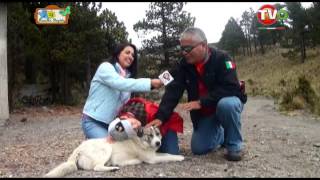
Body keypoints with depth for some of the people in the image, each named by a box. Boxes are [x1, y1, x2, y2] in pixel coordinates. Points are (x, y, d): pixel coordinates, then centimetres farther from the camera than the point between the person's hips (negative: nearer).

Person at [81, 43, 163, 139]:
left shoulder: (127, 76, 8)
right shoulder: (106, 67, -10)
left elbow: (124, 103, 2)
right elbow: (120, 84, -30)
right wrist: (150, 83, -37)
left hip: (111, 124, 6)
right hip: (93, 122, -6)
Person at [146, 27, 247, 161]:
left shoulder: (221, 58, -23)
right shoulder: (184, 65, -9)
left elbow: (231, 88, -33)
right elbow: (172, 91, -17)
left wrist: (201, 102, -36)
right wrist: (160, 117, -30)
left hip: (228, 102, -4)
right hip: (204, 113, 5)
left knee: (226, 104, -39)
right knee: (198, 149, -2)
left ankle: (234, 145, -14)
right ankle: (221, 135, 29)